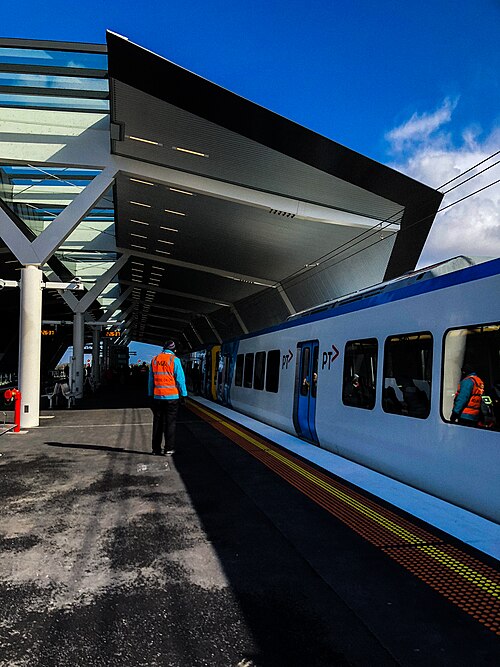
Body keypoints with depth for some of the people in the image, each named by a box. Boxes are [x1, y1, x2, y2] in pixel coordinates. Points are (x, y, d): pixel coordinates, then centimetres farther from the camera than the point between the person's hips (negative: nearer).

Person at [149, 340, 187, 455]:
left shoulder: (154, 360, 7)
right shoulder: (174, 360, -6)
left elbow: (151, 379, 12)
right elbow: (180, 379, -7)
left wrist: (151, 394, 17)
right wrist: (183, 394, 0)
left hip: (157, 396, 4)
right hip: (172, 396, -4)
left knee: (157, 422, 10)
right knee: (170, 422, 3)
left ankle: (156, 449, 13)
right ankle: (169, 448, 3)